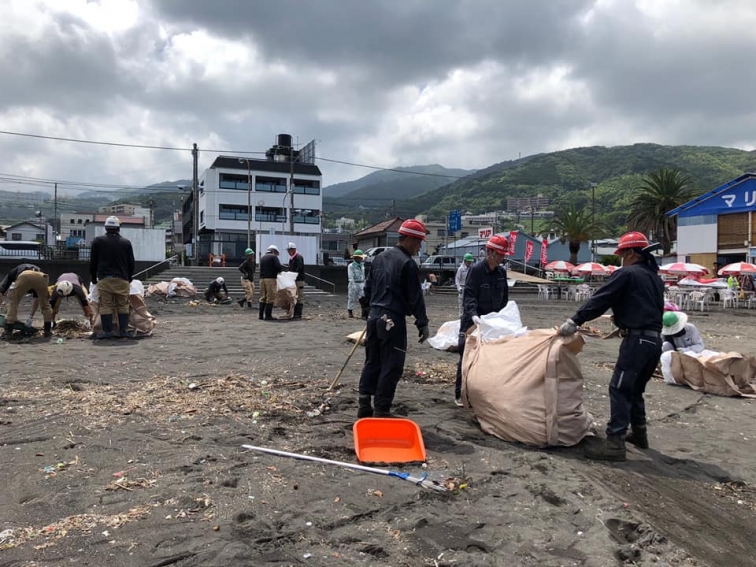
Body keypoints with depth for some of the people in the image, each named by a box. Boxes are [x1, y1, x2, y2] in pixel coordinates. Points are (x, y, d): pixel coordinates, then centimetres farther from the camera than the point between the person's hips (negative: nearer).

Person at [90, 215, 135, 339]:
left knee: (106, 306, 1)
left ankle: (107, 331, -1)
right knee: (123, 306, 5)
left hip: (104, 279, -1)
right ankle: (124, 330, 4)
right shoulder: (126, 242, 7)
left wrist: (93, 278, 19)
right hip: (122, 279, 1)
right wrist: (129, 278, 23)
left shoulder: (98, 241, 4)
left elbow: (93, 262, 8)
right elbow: (131, 263, 11)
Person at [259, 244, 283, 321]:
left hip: (262, 278, 7)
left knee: (262, 297, 12)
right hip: (270, 279, -7)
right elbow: (279, 267, -15)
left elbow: (261, 269, 20)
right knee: (270, 298, -3)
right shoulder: (273, 257, -3)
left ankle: (261, 315, 12)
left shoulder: (262, 258, 19)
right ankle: (268, 315, -5)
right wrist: (281, 271, 8)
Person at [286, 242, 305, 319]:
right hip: (293, 280, 10)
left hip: (299, 280, -10)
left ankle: (298, 314, -4)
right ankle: (295, 313, 16)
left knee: (299, 297, -6)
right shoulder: (291, 258, 20)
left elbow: (299, 268, -21)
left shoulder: (299, 257, -9)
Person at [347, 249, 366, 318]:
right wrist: (353, 285, -19)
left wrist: (364, 284, 12)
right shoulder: (351, 266, -7)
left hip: (361, 284, 5)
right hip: (354, 284, -5)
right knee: (352, 298, 4)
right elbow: (351, 277, -13)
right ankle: (350, 312, 15)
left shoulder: (362, 265, 11)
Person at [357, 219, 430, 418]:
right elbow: (415, 297, -12)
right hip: (393, 320, -8)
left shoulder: (379, 258, 13)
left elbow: (368, 287, 20)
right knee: (391, 367, -1)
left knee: (372, 362, 14)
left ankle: (364, 406, 18)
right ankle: (381, 410, 3)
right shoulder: (407, 263, -13)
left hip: (374, 317, 8)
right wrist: (422, 323, -7)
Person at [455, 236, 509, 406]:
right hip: (472, 322, -6)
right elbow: (468, 296, -19)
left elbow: (504, 297, 17)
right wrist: (474, 315, -33)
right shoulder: (476, 270, -12)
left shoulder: (502, 272, 8)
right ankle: (460, 395, 8)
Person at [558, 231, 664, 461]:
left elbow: (600, 301, -12)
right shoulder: (655, 278, 19)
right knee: (635, 388, 20)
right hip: (655, 340, 9)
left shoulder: (626, 274, -8)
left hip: (637, 340, -9)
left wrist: (574, 321, -9)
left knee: (620, 389, -9)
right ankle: (639, 433, 29)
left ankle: (614, 443, -11)